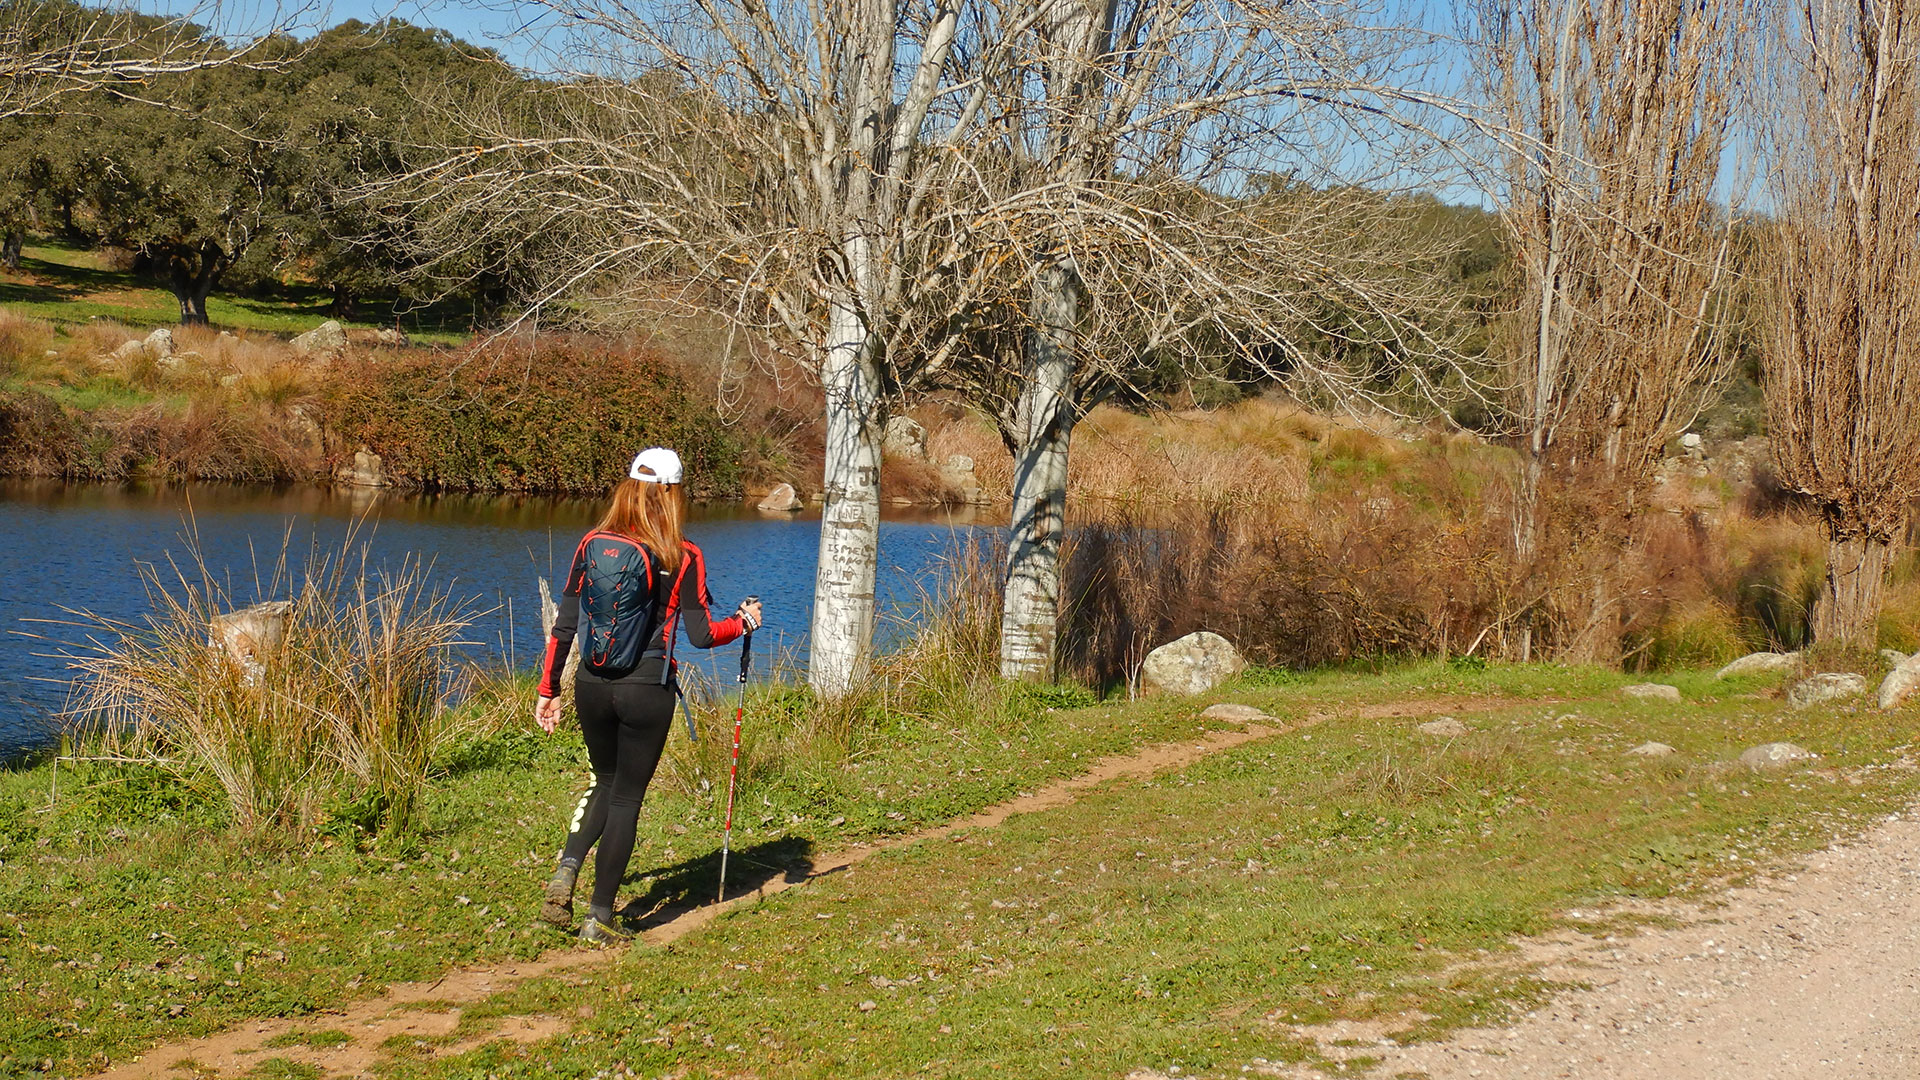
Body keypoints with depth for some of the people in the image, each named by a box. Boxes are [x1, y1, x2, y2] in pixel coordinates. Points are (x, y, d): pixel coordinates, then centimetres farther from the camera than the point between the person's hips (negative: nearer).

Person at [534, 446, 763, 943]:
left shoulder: (592, 544, 1)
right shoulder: (683, 557, -8)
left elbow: (564, 625, 3)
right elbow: (702, 635, -8)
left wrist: (548, 688, 11)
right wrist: (744, 621, 12)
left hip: (591, 685, 4)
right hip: (646, 690, -4)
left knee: (605, 782, 24)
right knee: (627, 795, 8)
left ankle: (565, 871, 3)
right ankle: (600, 916, 10)